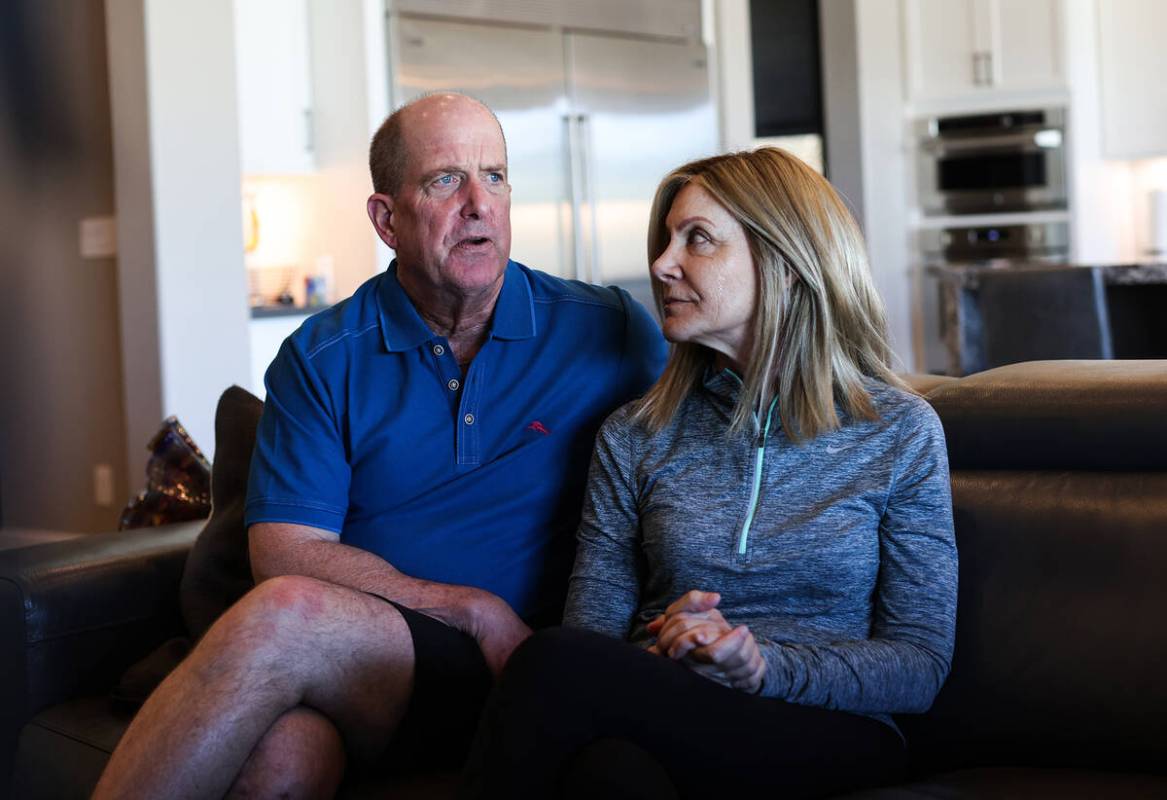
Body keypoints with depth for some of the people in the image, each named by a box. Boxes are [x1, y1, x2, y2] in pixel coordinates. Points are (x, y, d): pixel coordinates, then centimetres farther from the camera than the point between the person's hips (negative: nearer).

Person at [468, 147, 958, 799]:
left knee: (554, 666, -31)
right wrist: (658, 665, -17)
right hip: (657, 730, 2)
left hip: (830, 742, -2)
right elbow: (592, 631, 8)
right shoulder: (635, 438, 11)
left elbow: (921, 668, 2)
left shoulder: (899, 431, 5)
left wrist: (763, 667, -15)